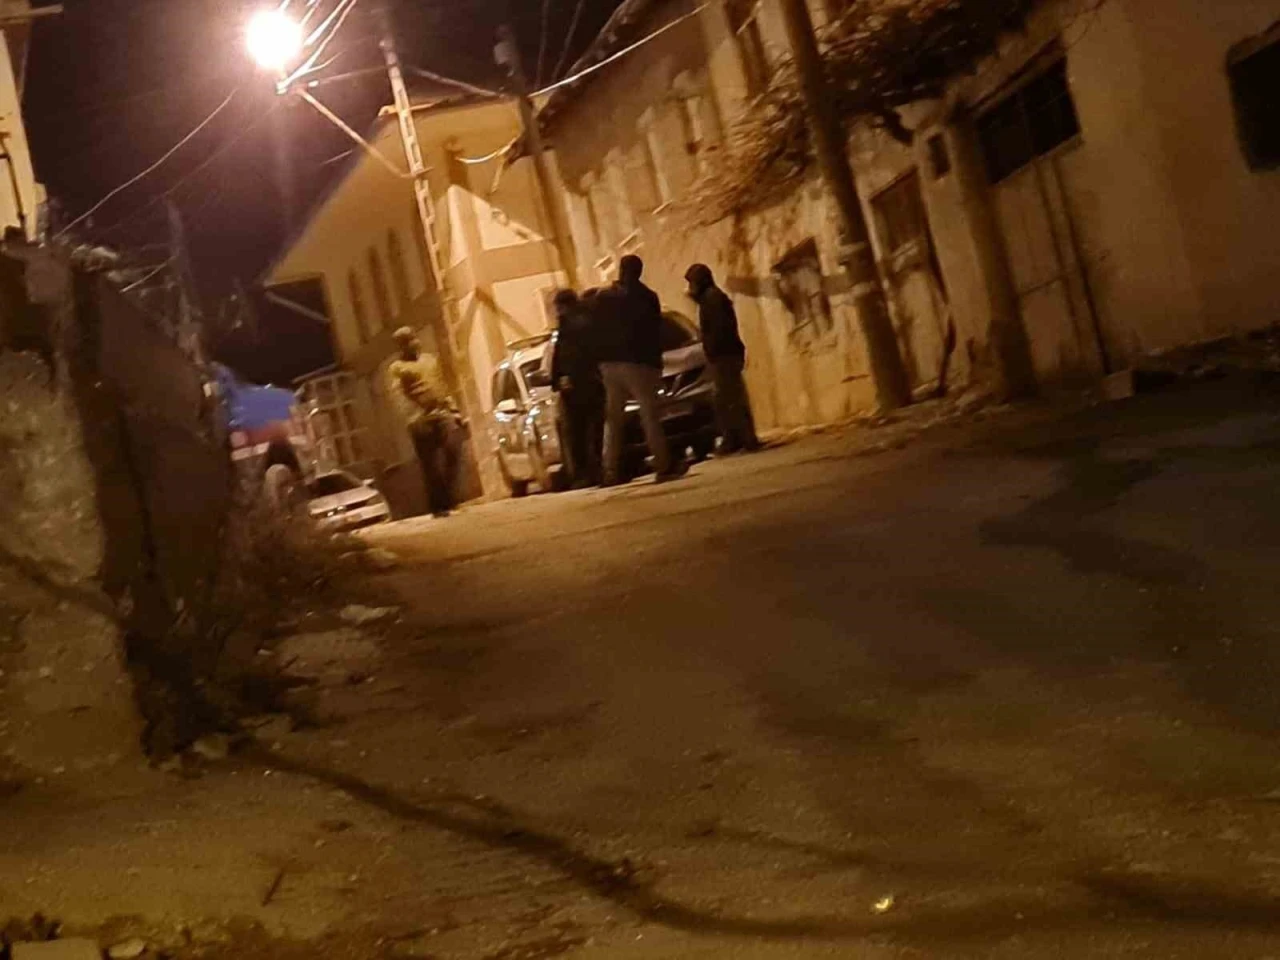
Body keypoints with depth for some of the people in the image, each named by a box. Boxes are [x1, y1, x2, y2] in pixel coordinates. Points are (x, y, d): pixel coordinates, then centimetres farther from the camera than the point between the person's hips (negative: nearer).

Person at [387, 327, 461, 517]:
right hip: (422, 420, -4)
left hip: (443, 415, 5)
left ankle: (448, 500, 3)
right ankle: (438, 506, 3)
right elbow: (398, 396, -10)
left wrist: (454, 410, 16)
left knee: (451, 455, -8)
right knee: (432, 466, -4)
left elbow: (444, 386, 24)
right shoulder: (396, 368, 2)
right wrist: (413, 419, -21)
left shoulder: (430, 360, 21)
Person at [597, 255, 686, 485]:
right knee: (650, 415, -4)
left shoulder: (602, 298, 8)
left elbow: (596, 333, 8)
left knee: (613, 419, 7)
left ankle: (611, 471, 1)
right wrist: (656, 363, 6)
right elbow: (654, 334, -1)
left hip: (608, 363, 4)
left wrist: (599, 364, 11)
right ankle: (665, 466, -8)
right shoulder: (646, 297, -2)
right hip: (636, 362, -4)